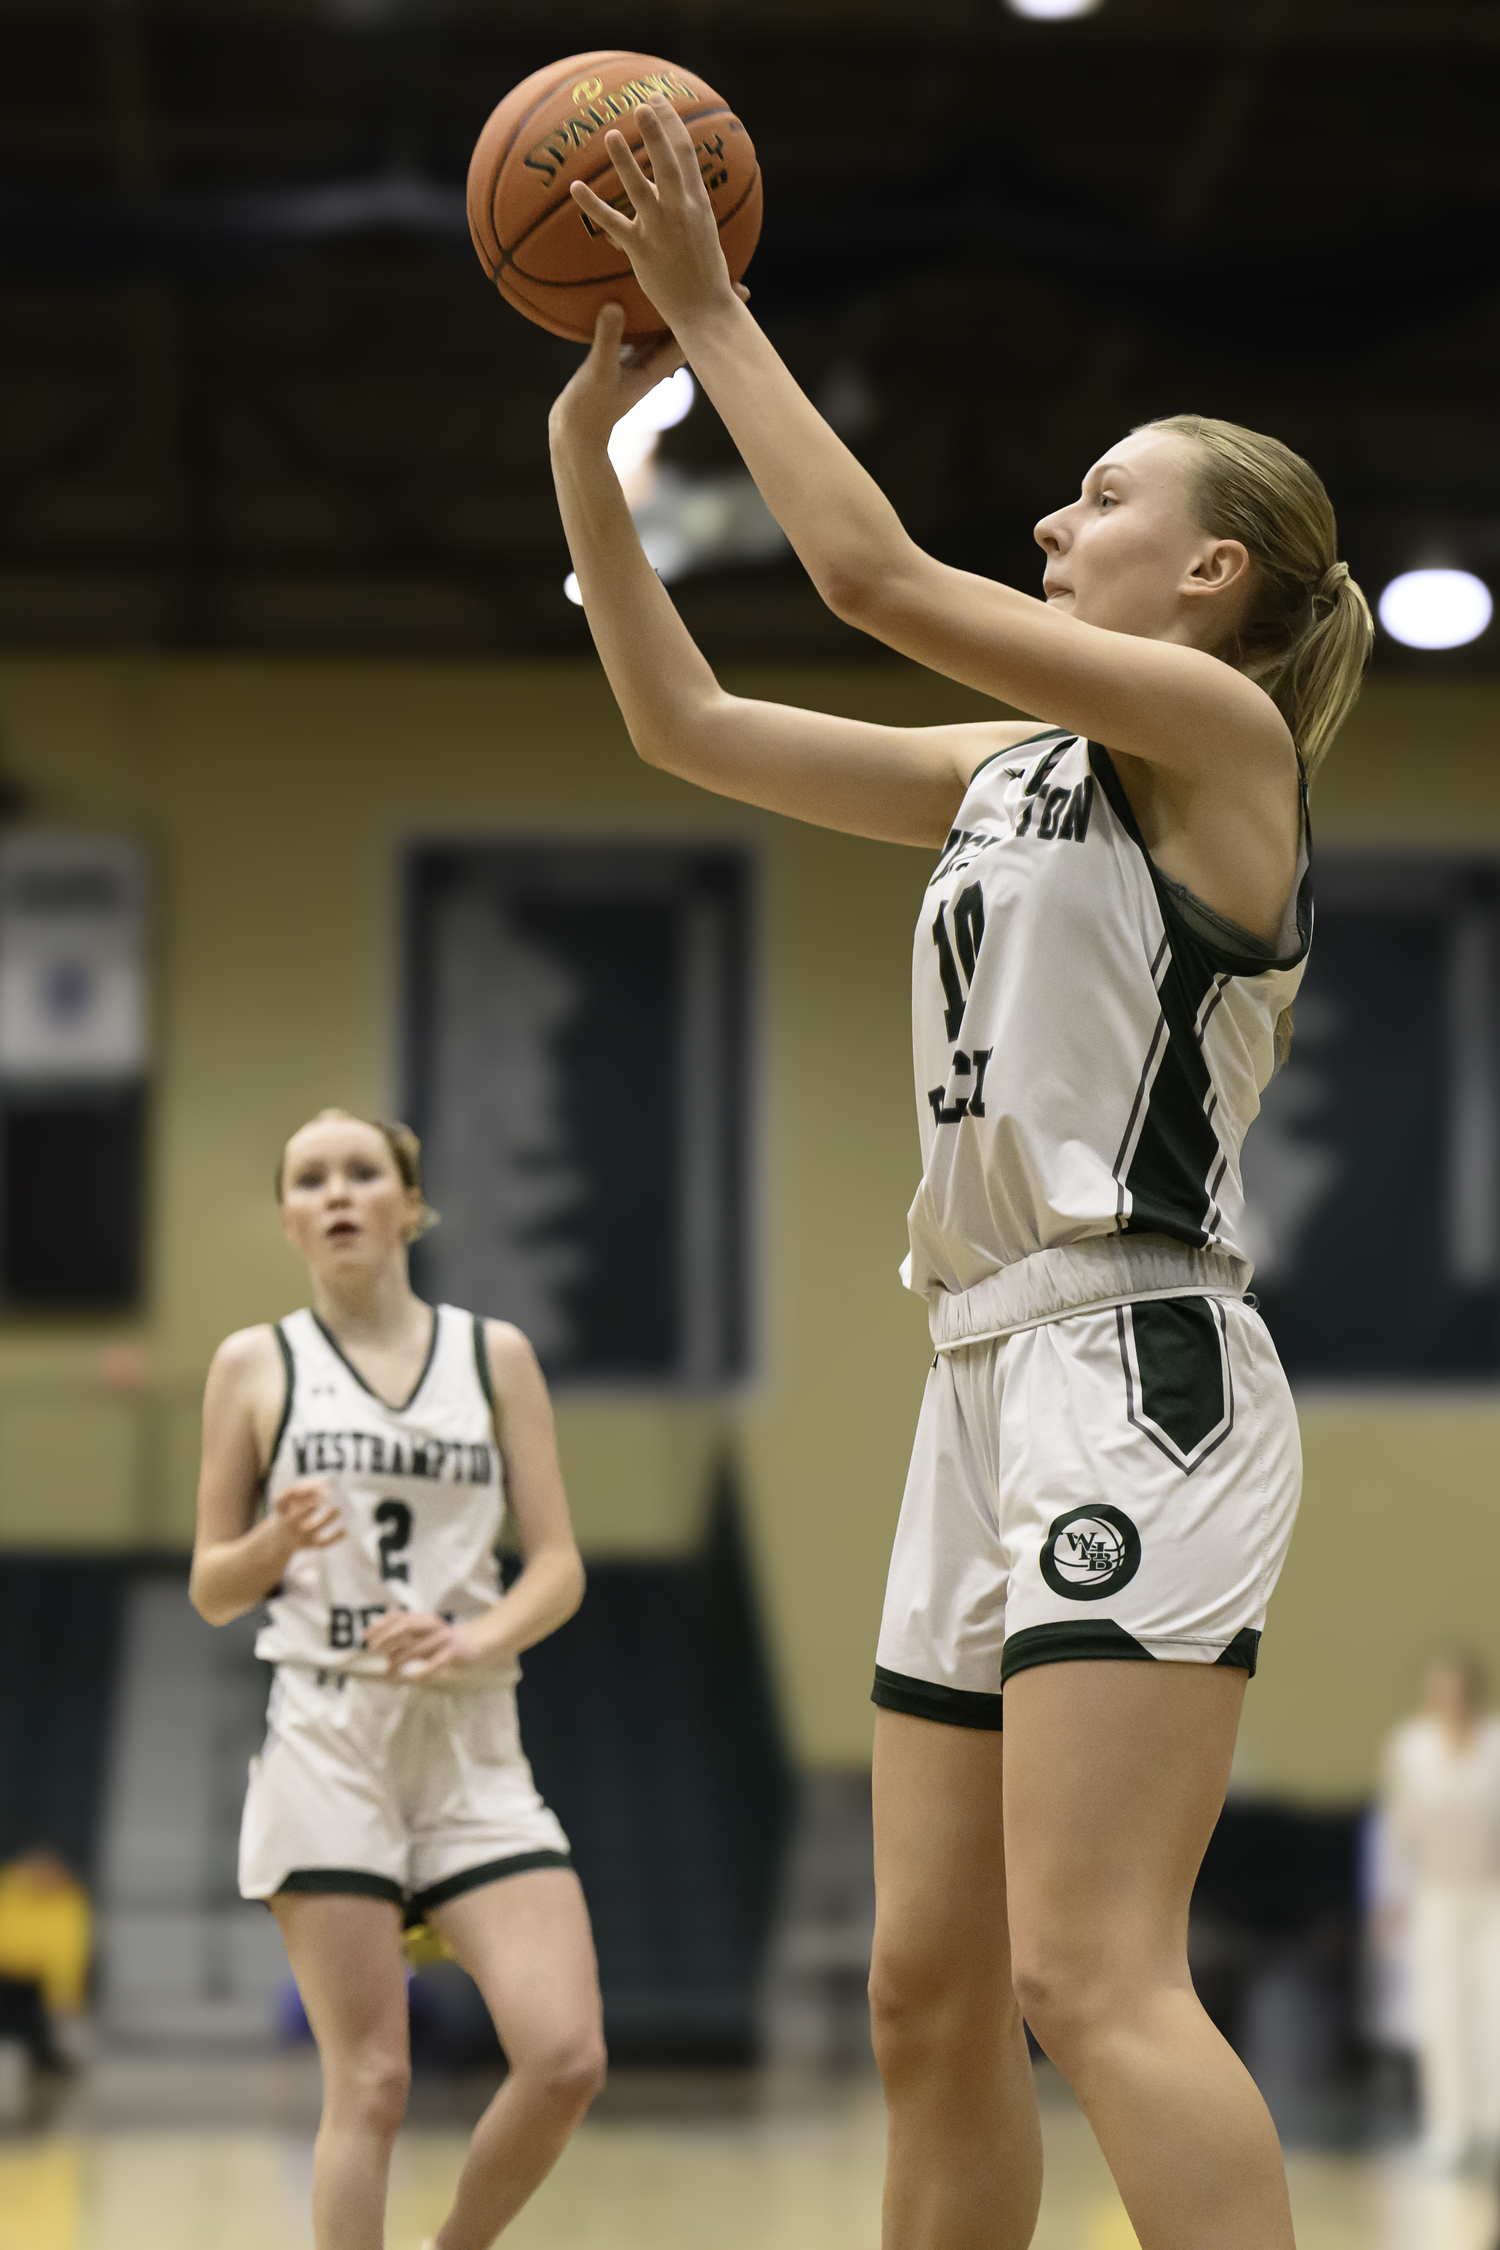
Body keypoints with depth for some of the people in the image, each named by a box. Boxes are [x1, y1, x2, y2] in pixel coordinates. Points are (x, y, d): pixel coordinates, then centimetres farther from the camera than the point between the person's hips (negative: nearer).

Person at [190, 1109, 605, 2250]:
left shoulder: (495, 1354, 10)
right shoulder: (256, 1364, 7)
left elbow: (558, 1566, 6)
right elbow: (211, 1590, 9)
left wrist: (474, 1641, -13)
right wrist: (278, 1542, -12)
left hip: (476, 1741, 2)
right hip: (328, 1739, -2)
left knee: (566, 2059, -12)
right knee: (370, 2084, -6)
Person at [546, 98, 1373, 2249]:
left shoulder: (1215, 726, -4)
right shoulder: (1008, 769, 21)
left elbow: (878, 571, -13)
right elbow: (686, 720, 22)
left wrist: (717, 313, -5)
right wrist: (588, 436, 16)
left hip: (1136, 1370, -9)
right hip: (994, 1385, 9)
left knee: (1089, 1974, -20)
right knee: (932, 1993, 7)